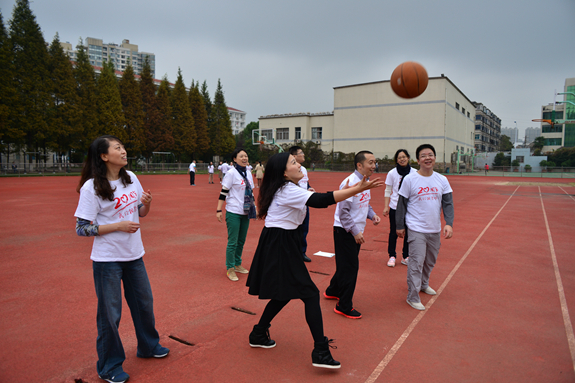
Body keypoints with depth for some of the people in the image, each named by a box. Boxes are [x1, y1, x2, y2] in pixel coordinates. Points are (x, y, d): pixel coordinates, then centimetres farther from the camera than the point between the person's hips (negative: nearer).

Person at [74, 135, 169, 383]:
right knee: (110, 313, 7)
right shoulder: (91, 188, -16)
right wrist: (118, 225, -22)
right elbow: (82, 228, -15)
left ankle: (148, 346, 42)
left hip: (134, 255, 6)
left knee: (144, 302, 19)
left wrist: (147, 203, -11)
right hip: (107, 260, -6)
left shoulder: (131, 178, 1)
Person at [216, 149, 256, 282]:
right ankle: (230, 269, 13)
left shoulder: (248, 174, 10)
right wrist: (219, 210, -16)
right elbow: (223, 193, -11)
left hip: (245, 212, 6)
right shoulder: (231, 173, -10)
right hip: (233, 213, -6)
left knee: (241, 240, 14)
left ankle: (237, 264, 30)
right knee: (233, 242, -1)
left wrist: (255, 208, 17)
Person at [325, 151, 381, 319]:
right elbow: (343, 211, -23)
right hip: (344, 231, -10)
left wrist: (372, 215, 2)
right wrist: (355, 231, -23)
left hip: (356, 231, 10)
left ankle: (332, 291, 41)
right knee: (350, 267, -3)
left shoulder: (365, 182, 9)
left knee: (347, 265, 21)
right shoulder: (350, 182, -21)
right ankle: (344, 307, 10)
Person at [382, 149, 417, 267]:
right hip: (394, 207, -1)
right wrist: (386, 207, -1)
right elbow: (388, 191, 3)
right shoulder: (392, 173, -2)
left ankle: (406, 257, 20)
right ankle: (392, 256, 17)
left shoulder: (414, 173, 0)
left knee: (408, 232, 5)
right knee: (393, 232, 3)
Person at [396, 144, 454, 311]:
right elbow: (402, 204, -2)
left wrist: (449, 223, -11)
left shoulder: (442, 180, 3)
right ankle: (412, 297, 4)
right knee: (417, 262, -7)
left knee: (430, 261, 19)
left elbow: (448, 203, 3)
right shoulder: (410, 180, -8)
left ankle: (423, 284, 42)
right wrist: (399, 226, -1)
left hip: (435, 229, 5)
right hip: (416, 229, -5)